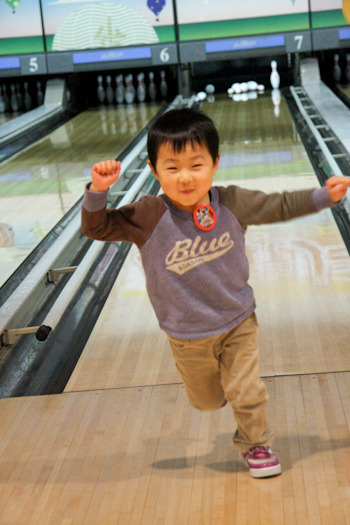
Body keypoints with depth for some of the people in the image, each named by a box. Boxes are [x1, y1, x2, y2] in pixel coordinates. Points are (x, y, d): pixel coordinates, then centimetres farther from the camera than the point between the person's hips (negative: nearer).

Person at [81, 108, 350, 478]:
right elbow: (96, 228, -18)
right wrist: (98, 191, -35)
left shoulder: (233, 203, -15)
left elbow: (280, 206, 0)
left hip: (238, 323, 1)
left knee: (247, 393, 7)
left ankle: (256, 444, 36)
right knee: (206, 400, 20)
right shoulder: (148, 217, -22)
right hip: (188, 337, 0)